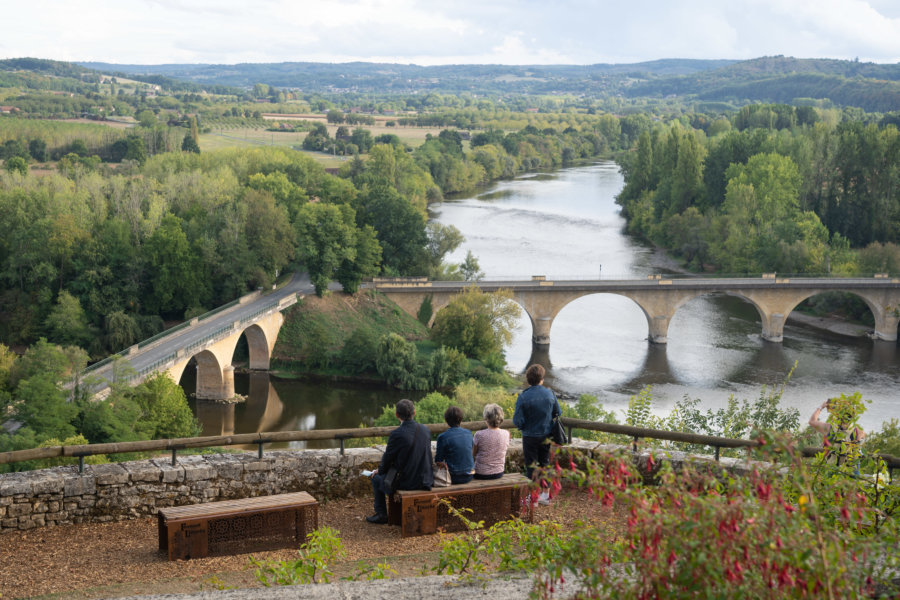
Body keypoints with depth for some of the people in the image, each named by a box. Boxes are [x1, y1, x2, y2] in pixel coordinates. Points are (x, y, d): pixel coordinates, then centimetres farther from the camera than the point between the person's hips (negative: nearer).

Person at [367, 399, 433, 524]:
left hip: (407, 483, -6)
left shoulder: (396, 434, -20)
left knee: (376, 478, 21)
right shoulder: (425, 430, -1)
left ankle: (381, 515, 26)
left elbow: (388, 459, -8)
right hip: (425, 480, 6)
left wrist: (379, 471, 15)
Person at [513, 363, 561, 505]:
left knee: (531, 466, 7)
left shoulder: (523, 397, -18)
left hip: (530, 437, -4)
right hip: (547, 435, 4)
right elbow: (558, 413, 4)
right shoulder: (550, 394, -7)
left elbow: (518, 421, -17)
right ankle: (545, 494, 24)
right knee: (545, 464, 17)